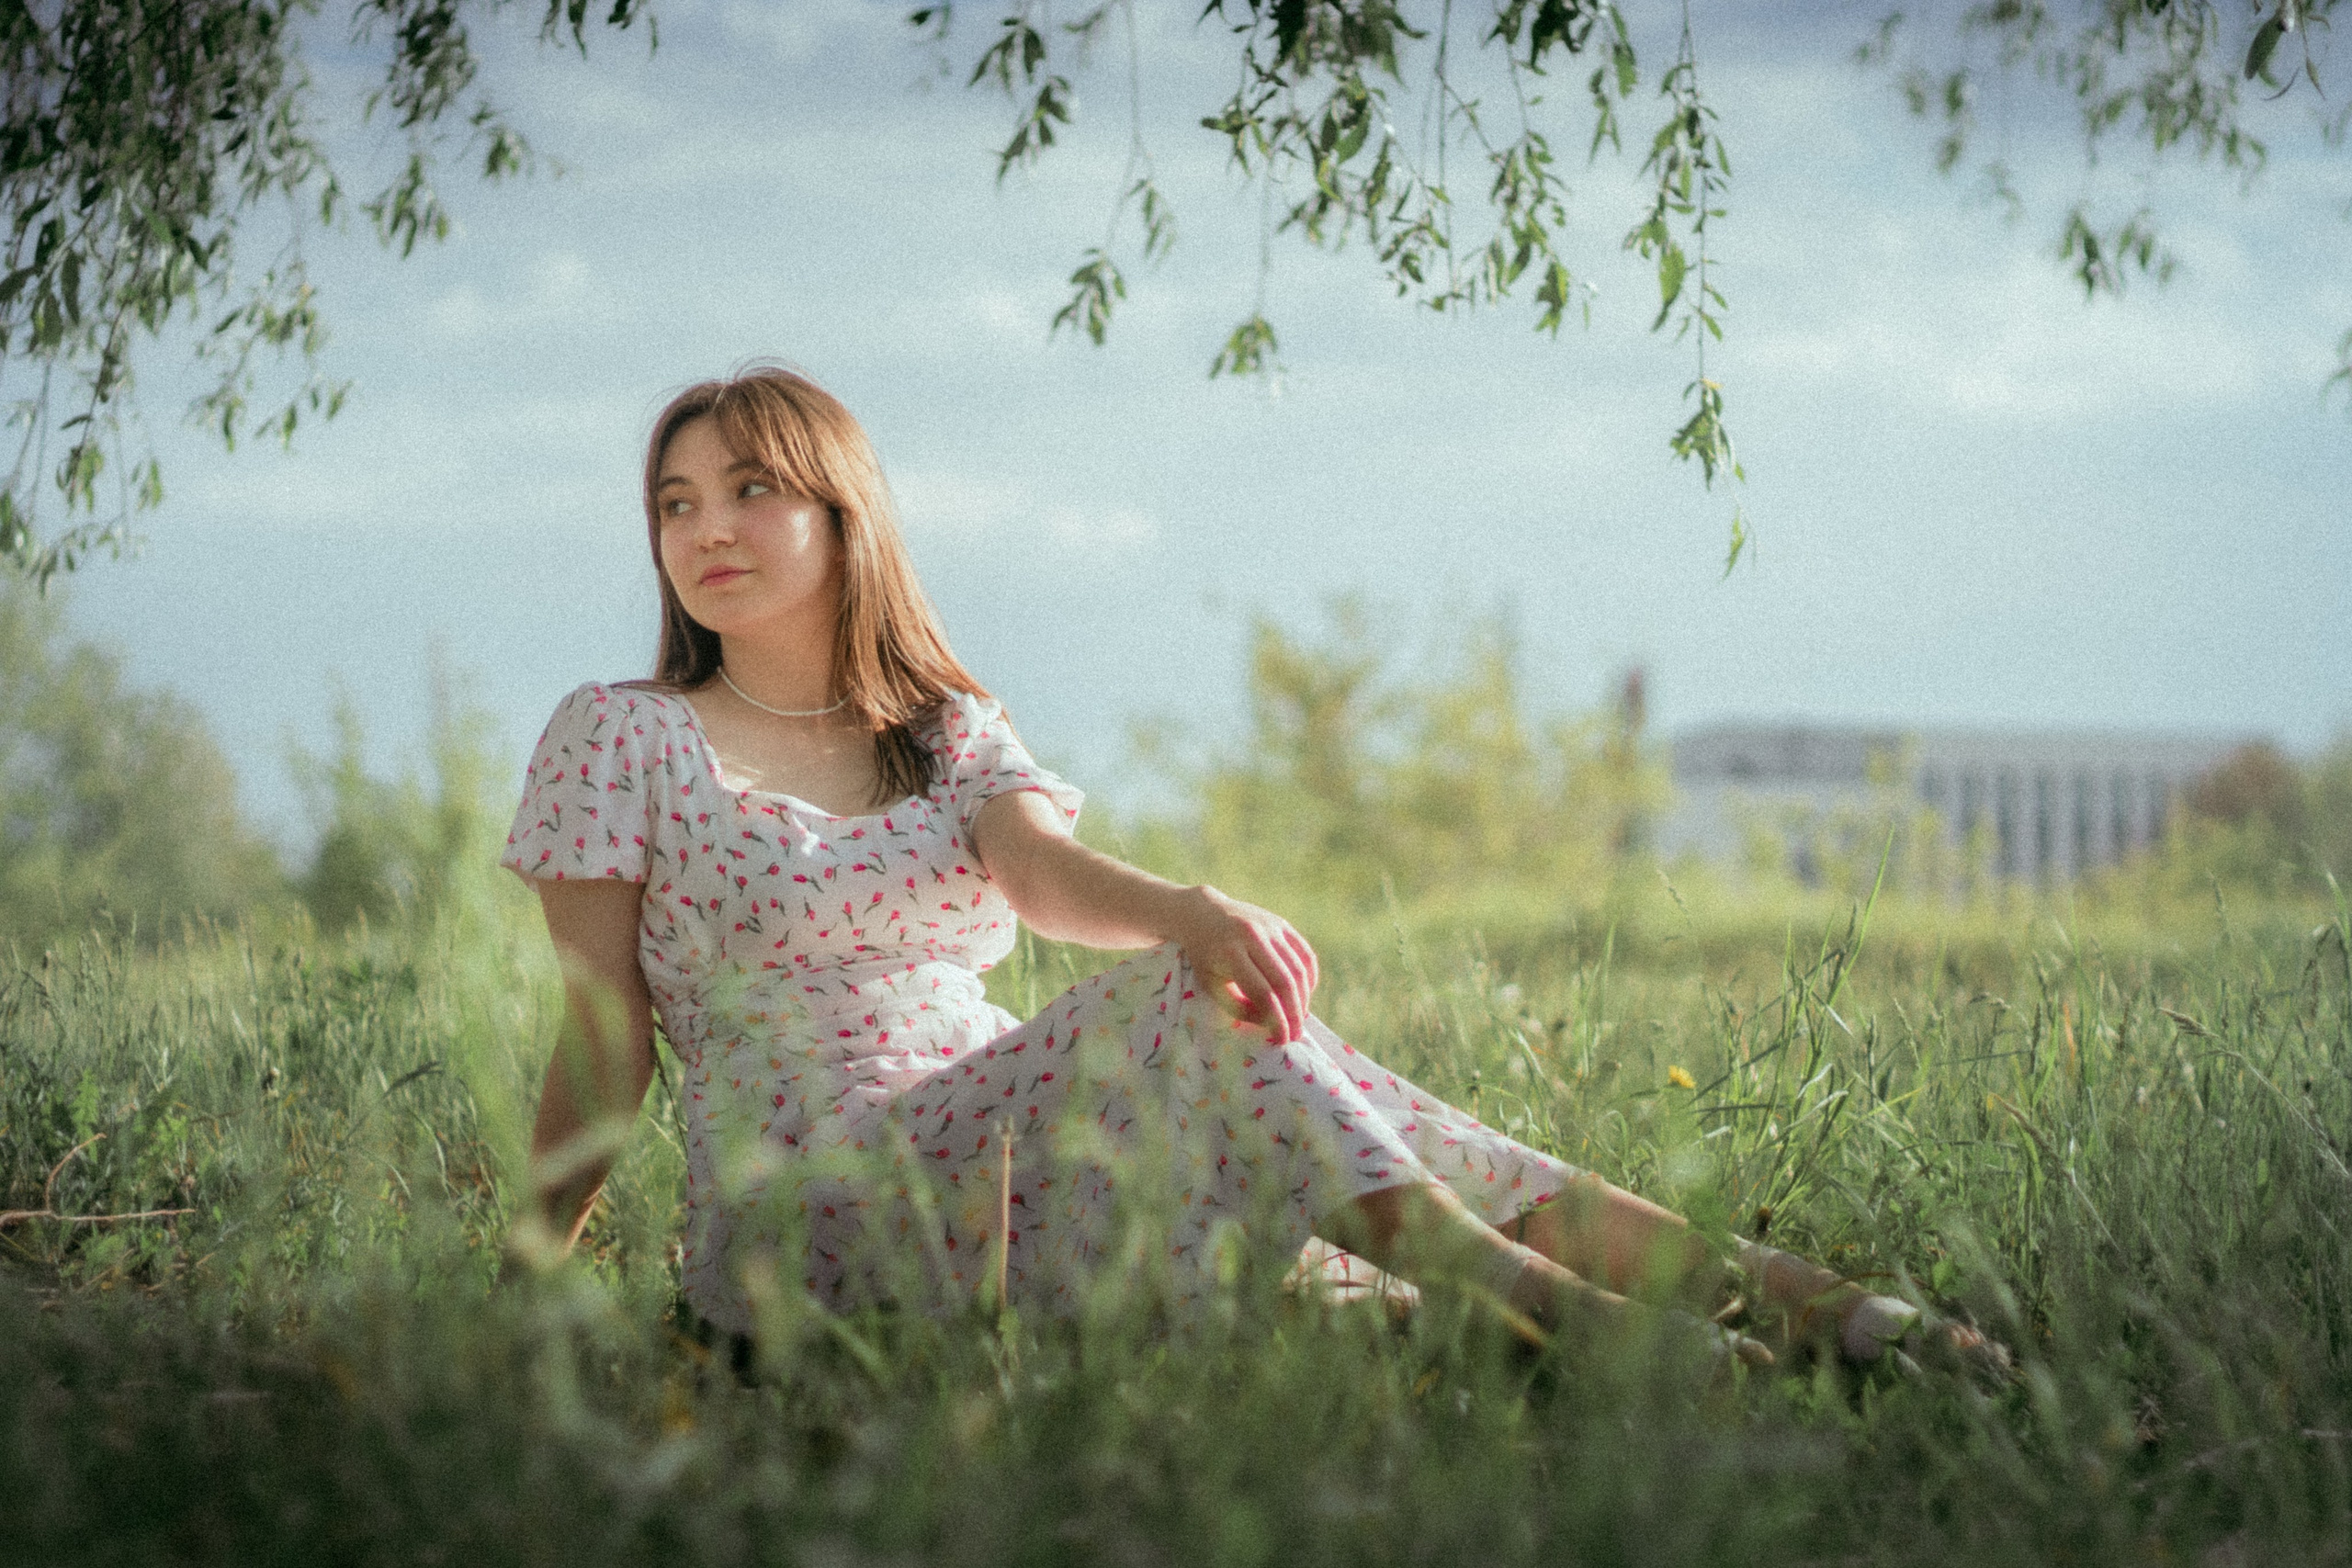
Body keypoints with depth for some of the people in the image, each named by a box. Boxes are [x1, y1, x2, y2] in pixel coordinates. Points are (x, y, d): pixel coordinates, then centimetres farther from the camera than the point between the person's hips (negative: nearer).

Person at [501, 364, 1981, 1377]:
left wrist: (1189, 910, -31)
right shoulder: (616, 739, 3)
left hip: (988, 1155, 5)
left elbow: (1046, 871, -8)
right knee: (1200, 1006, -28)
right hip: (816, 1219, -5)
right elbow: (608, 1044, 3)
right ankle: (1533, 1297, -42)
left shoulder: (953, 735, 15)